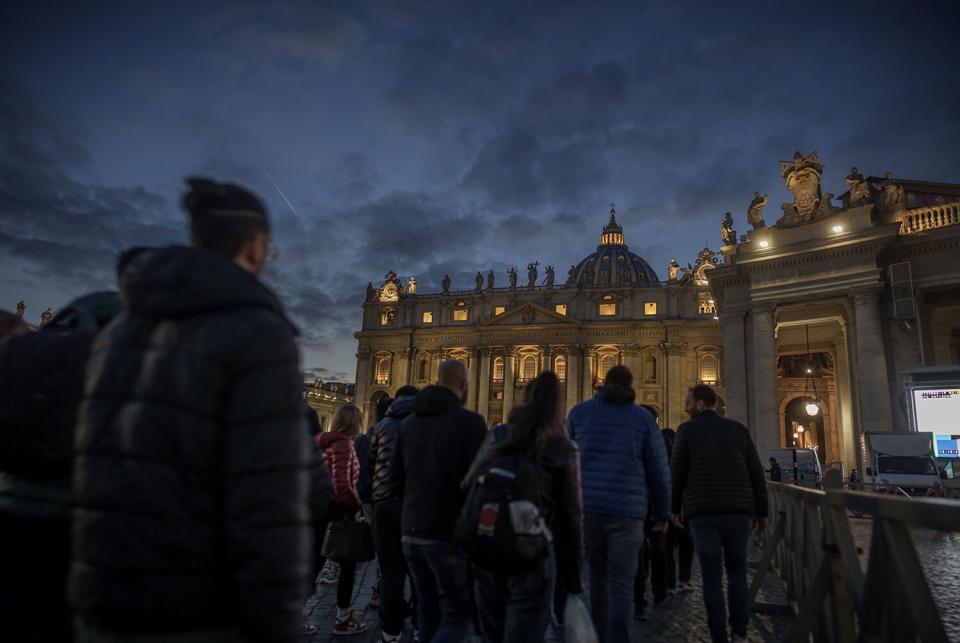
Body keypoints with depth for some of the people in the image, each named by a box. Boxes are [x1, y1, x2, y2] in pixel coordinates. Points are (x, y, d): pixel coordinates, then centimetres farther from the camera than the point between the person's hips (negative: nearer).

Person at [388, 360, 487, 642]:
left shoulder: (409, 422, 8)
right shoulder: (470, 422, -11)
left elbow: (395, 479, 9)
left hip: (411, 530, 6)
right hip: (449, 533, -6)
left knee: (428, 609, 18)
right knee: (457, 614, 6)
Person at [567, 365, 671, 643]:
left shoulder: (579, 412, 7)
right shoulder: (643, 417, 5)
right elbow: (659, 470, 6)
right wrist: (663, 512, 16)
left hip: (587, 506, 2)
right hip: (627, 510, -1)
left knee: (598, 573, 21)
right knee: (621, 586, 1)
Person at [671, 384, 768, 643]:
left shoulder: (687, 430, 1)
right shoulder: (738, 429, 9)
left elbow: (678, 473, 0)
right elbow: (756, 473, 7)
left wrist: (675, 507, 10)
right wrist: (761, 510, 13)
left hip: (702, 512, -2)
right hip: (737, 510, 3)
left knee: (712, 575, 4)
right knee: (737, 572, 15)